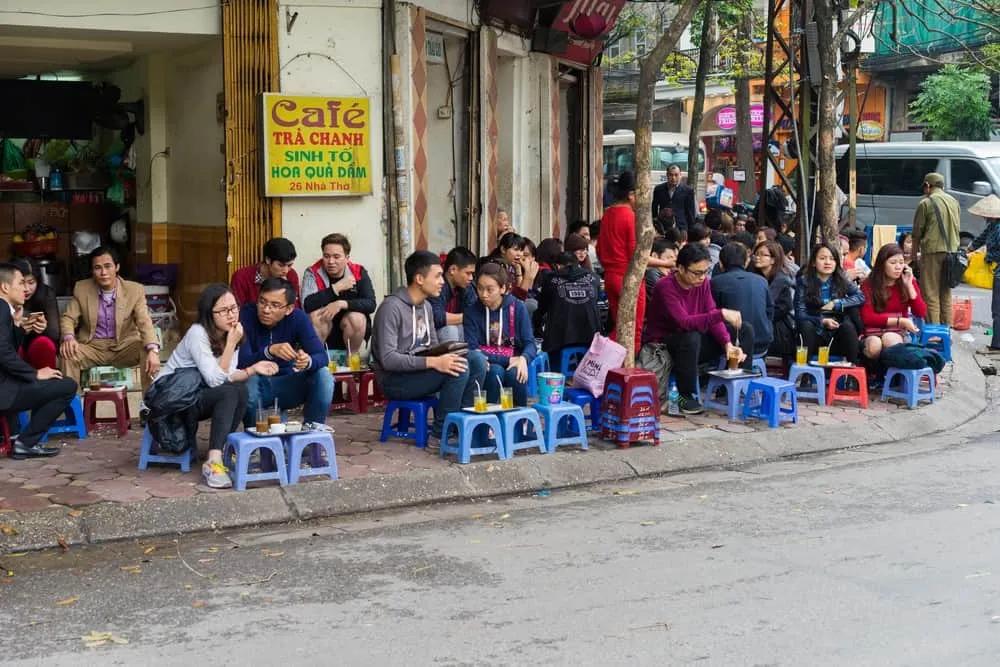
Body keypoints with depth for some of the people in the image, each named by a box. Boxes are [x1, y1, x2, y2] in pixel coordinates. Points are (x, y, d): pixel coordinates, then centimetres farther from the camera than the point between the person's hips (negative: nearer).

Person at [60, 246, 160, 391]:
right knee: (67, 353, -27)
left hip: (124, 347, -1)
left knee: (148, 351, -29)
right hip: (92, 347, 1)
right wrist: (69, 338, -26)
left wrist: (153, 350, -37)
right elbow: (68, 318, 0)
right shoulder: (81, 288, -2)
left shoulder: (135, 290, -8)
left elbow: (145, 323, -17)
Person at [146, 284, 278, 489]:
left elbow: (227, 377, -3)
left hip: (194, 398, 7)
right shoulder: (198, 333, -20)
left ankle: (223, 453, -14)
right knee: (229, 393, -27)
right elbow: (215, 380, -25)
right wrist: (231, 344, -25)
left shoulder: (230, 335, 2)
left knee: (241, 390, -18)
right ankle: (213, 463, -34)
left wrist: (252, 369, -19)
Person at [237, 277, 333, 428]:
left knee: (323, 375, -21)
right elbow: (242, 362, -28)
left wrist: (308, 361, -44)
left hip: (287, 385, 2)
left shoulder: (298, 318, -13)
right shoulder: (246, 315, -19)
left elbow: (322, 356, -20)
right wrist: (269, 351, -46)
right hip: (256, 387, -2)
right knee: (249, 379, -35)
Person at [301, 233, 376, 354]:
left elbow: (370, 304, -20)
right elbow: (307, 305, -27)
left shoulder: (359, 273, -7)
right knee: (316, 315, -29)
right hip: (323, 331, -1)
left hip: (353, 328, 1)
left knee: (356, 318, -29)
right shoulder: (313, 273, -11)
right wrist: (336, 288, -28)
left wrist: (341, 304, -33)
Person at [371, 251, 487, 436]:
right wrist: (432, 362, -31)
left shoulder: (426, 306, 9)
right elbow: (388, 359, -24)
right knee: (458, 369, -26)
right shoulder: (392, 307, -17)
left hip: (419, 370, 8)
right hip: (395, 379, -8)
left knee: (476, 359, -10)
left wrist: (447, 355, -7)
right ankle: (442, 431, -12)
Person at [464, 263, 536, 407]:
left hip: (514, 364, 1)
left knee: (514, 373, -32)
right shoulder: (472, 312, -2)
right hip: (487, 366, 0)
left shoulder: (517, 307, 1)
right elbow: (472, 349, -8)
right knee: (495, 371, -33)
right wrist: (507, 359, -17)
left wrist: (523, 359, -28)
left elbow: (529, 343, -4)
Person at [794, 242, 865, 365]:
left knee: (848, 325, -28)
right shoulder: (803, 281, -2)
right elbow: (800, 314, -10)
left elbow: (861, 297, -7)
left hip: (836, 337, 1)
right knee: (806, 325, -31)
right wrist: (822, 321, -26)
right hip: (814, 336, -1)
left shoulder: (841, 280, 5)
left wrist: (835, 304, -16)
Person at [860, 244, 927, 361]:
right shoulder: (868, 285, -1)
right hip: (873, 334, -1)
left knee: (889, 339, -35)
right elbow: (867, 317, -8)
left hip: (899, 334, 1)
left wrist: (909, 285, -8)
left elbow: (921, 313, 0)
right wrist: (900, 321, -14)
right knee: (874, 345, -36)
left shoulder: (908, 282, 7)